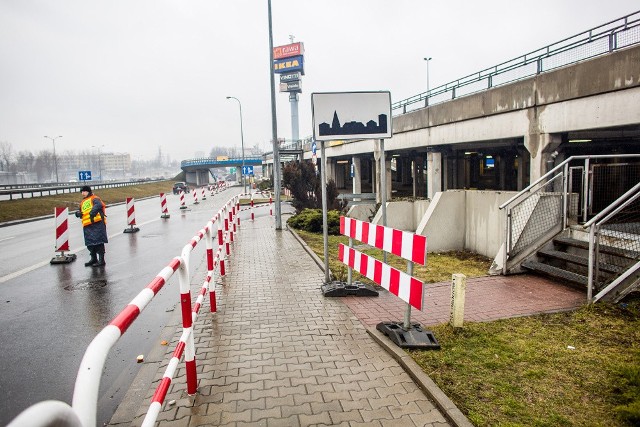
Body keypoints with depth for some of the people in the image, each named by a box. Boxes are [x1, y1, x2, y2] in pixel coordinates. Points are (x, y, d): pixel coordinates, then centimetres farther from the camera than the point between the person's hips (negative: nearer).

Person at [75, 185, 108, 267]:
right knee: (90, 243, 12)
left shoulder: (94, 199, 0)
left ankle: (101, 260, -2)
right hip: (87, 226, 8)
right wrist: (78, 213, 7)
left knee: (98, 242, -7)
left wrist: (93, 212, -34)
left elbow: (98, 205, -22)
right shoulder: (82, 203, 25)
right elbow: (81, 213, 30)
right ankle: (93, 259, 26)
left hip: (97, 223, -8)